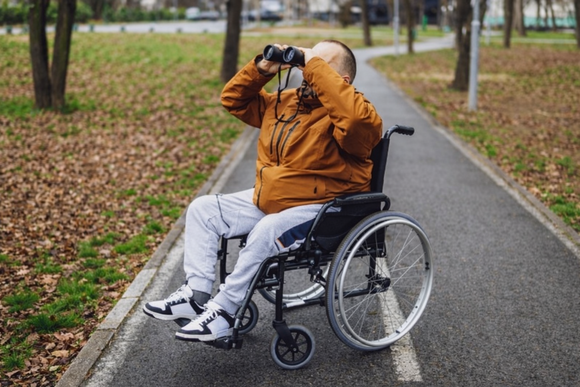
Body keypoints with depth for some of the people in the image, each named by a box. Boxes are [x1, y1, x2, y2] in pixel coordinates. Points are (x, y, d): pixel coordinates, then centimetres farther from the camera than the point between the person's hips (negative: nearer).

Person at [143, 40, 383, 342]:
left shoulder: (341, 115, -14)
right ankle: (197, 293, -5)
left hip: (317, 209, -8)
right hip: (266, 201, 8)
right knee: (202, 209, 2)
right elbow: (234, 99, 18)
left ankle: (225, 310, -19)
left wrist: (316, 67, -31)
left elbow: (358, 119, -41)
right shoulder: (284, 102, 9)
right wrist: (262, 69, 0)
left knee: (266, 231, -34)